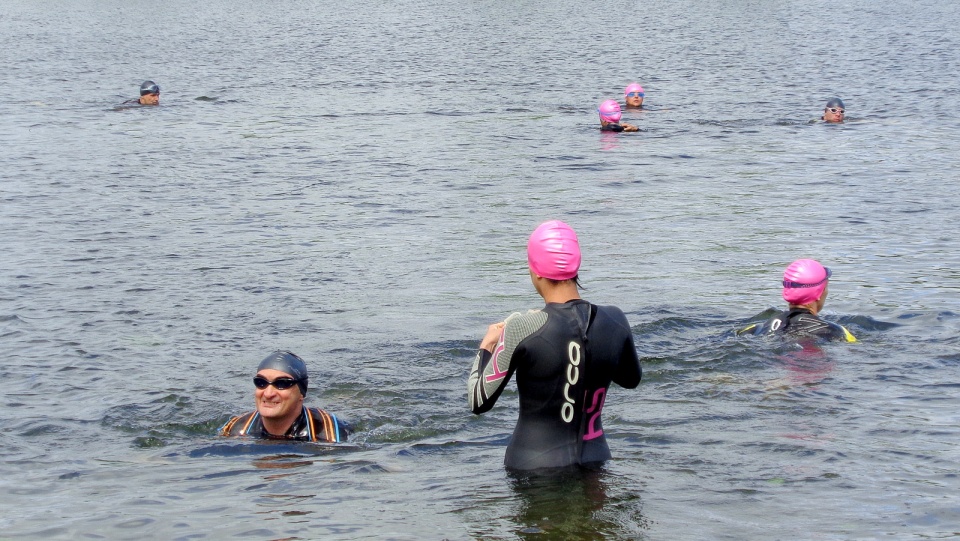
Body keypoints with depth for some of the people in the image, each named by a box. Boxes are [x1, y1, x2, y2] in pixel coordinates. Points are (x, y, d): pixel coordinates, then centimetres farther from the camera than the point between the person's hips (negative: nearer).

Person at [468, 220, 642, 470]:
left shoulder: (522, 329, -17)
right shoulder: (614, 321, -4)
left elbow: (479, 403, -7)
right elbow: (631, 379, 17)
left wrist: (486, 346, 9)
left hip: (534, 467, -4)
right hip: (594, 460, 4)